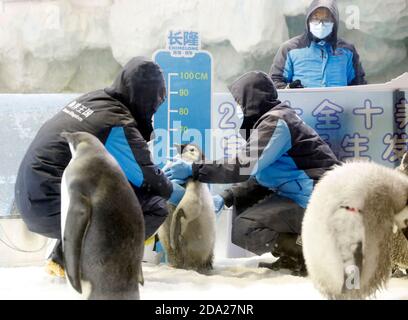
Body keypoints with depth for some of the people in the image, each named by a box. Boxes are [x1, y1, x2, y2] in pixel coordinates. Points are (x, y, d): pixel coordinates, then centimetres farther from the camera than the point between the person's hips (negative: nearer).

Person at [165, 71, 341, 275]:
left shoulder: (276, 122, -14)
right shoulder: (273, 120, 17)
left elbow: (244, 166, -24)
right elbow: (258, 177, 16)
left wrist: (193, 170, -19)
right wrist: (225, 198, 7)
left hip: (314, 200, -10)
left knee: (243, 230, -16)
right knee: (242, 204, 15)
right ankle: (291, 258, 10)